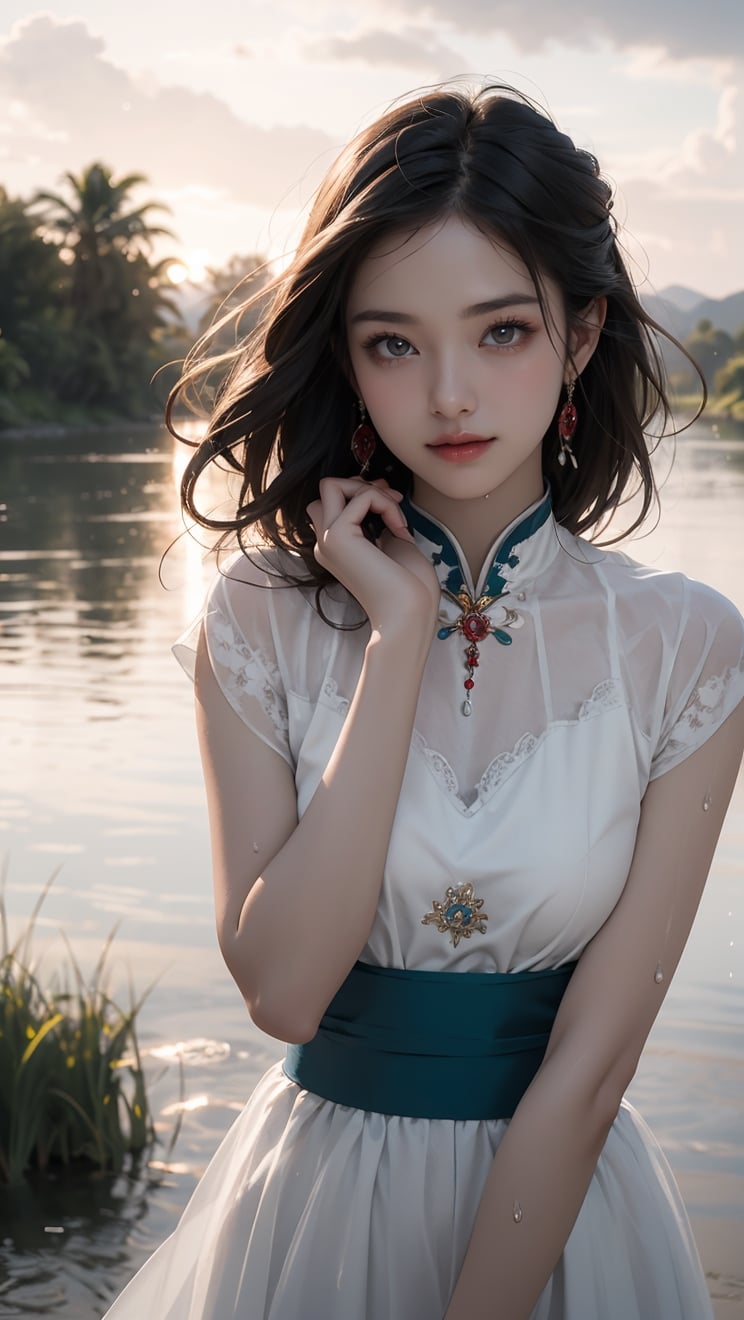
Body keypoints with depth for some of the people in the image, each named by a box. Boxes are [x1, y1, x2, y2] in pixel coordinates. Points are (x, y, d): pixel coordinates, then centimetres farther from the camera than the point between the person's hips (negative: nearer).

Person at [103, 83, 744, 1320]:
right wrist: (400, 639, -21)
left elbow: (587, 1068, -14)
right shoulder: (264, 618, -10)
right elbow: (279, 987, -19)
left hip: (560, 1204, -1)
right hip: (320, 1188, 1)